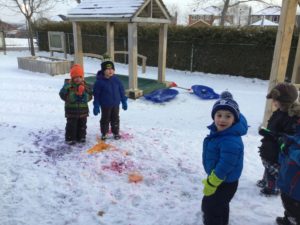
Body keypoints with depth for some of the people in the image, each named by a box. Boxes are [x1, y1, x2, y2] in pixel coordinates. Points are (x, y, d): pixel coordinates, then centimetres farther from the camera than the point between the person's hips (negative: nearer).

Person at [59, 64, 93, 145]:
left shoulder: (85, 85, 2)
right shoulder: (68, 85, -8)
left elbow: (90, 96, 1)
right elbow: (63, 95, -15)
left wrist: (84, 95, -20)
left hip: (83, 109, 4)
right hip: (71, 110, -4)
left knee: (82, 124, 14)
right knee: (71, 125, 3)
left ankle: (81, 137, 28)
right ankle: (70, 138, 15)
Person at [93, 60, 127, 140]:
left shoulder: (116, 80, -2)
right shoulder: (99, 81, -14)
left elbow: (122, 91, 7)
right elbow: (96, 95, -10)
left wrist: (124, 102, 8)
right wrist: (96, 106, -10)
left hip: (116, 104, 3)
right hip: (105, 105, -3)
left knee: (115, 119, 15)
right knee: (105, 119, 11)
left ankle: (116, 133, 30)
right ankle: (104, 133, 28)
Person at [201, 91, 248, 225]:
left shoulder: (231, 141, -35)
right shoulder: (218, 130, -4)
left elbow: (224, 167, -30)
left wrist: (210, 184, -18)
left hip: (224, 183, -9)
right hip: (219, 179, 9)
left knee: (210, 208, 7)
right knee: (220, 206, 28)